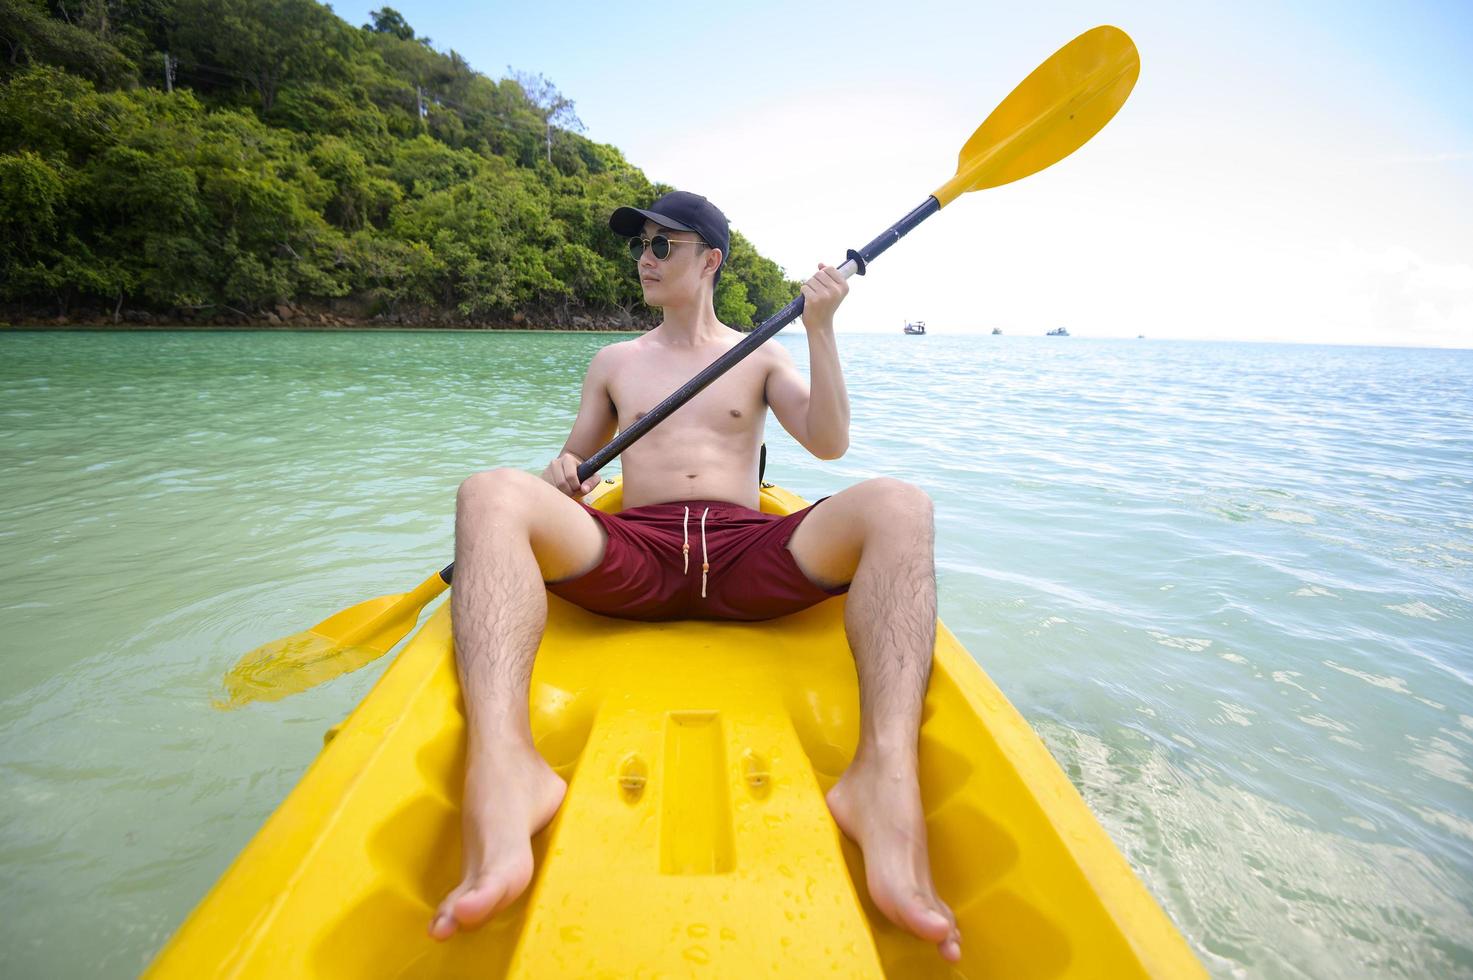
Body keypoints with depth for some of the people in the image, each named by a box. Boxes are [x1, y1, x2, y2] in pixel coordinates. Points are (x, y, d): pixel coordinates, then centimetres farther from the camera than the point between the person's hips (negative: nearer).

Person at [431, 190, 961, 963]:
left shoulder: (760, 357, 21)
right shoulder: (615, 362, 25)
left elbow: (829, 443, 7)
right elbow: (573, 462, 21)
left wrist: (819, 330, -2)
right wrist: (561, 472, -3)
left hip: (745, 556, 0)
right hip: (632, 559, 1)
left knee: (897, 506, -26)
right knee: (492, 493, -25)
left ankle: (884, 780, -43)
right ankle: (504, 771, -46)